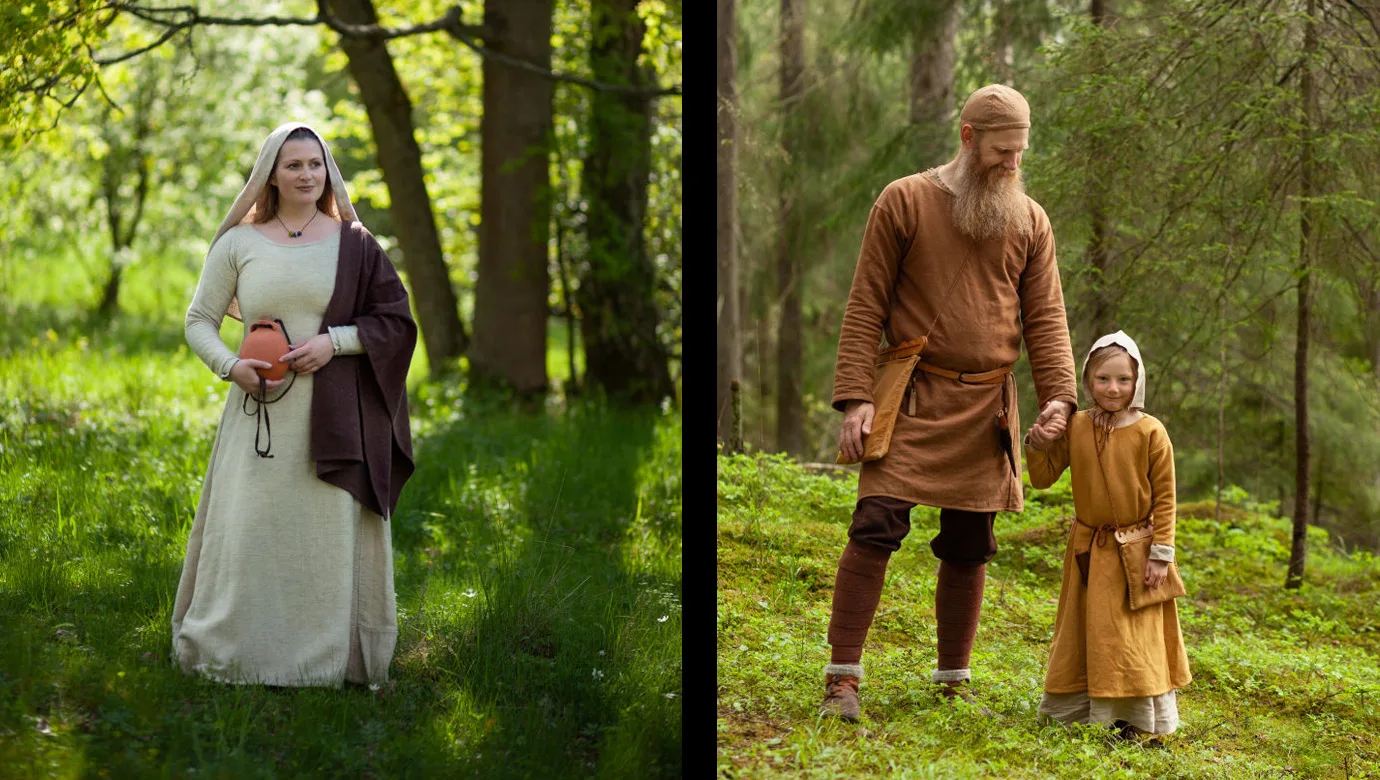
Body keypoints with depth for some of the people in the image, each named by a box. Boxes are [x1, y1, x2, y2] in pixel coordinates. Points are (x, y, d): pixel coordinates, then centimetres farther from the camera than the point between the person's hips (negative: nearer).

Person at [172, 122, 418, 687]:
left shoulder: (352, 243, 6)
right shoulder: (239, 243, 7)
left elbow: (395, 319, 7)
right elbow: (199, 320, 11)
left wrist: (334, 341, -9)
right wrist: (230, 365, -8)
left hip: (335, 415, 0)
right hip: (261, 411, 0)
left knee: (332, 531, -1)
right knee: (250, 532, 0)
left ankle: (328, 654, 7)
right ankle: (236, 650, 11)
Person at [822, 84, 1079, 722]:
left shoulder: (1029, 221, 10)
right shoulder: (904, 201, 1)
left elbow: (1045, 318, 8)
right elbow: (865, 306, -1)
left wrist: (1057, 394, -8)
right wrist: (855, 398, -10)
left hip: (987, 406, 3)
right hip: (913, 401, -3)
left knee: (970, 547, 7)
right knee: (876, 528, -14)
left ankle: (954, 680, 18)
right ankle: (842, 680, -10)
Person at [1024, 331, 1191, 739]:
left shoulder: (1150, 433, -11)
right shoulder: (1075, 427, -2)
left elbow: (1165, 497, -8)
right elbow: (1042, 478, 6)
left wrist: (1161, 553, -11)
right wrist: (1038, 444, -13)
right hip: (1087, 550, 3)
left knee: (1132, 636, 1)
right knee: (1084, 633, 13)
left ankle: (1136, 717, 10)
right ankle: (1075, 708, 25)